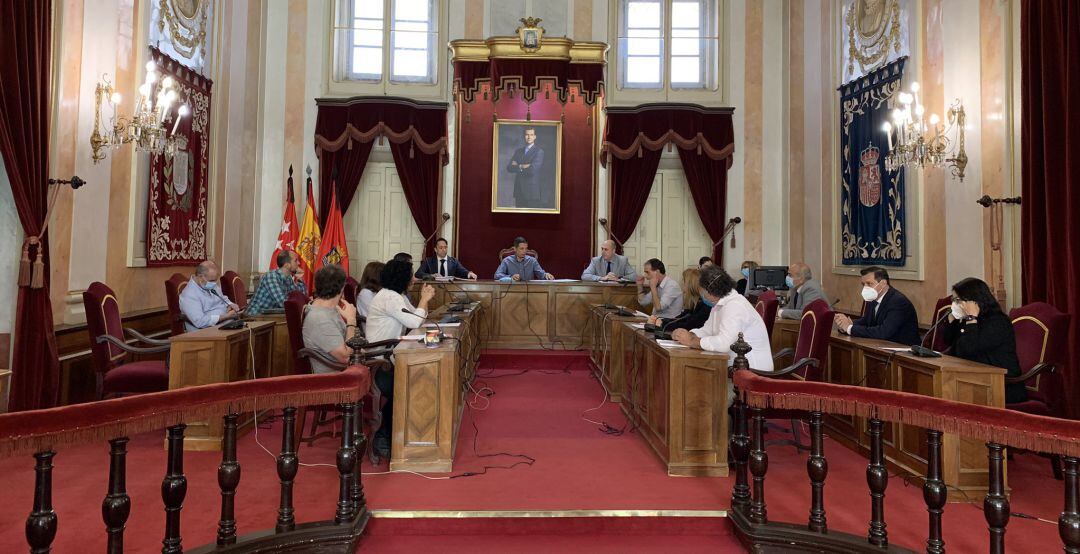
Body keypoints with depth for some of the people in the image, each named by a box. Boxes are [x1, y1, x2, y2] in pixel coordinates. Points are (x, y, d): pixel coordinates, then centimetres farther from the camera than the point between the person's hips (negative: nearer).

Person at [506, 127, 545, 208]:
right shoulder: (518, 151, 15)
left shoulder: (539, 151, -4)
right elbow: (509, 167, 4)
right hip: (519, 192, 5)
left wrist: (518, 166, -3)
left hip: (531, 192, -5)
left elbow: (533, 169, -17)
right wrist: (522, 166, -10)